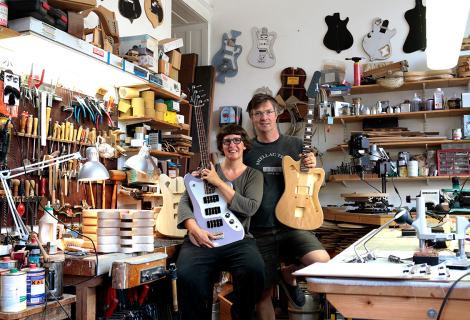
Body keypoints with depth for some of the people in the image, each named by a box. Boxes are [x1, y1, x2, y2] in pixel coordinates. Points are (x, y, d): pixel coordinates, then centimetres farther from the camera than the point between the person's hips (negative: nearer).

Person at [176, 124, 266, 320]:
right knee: (187, 276, -31)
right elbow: (184, 202, 7)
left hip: (236, 239, 0)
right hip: (201, 239, 0)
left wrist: (219, 183, -10)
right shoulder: (207, 171, 15)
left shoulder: (253, 175, 11)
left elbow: (250, 208, -7)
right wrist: (195, 229, -13)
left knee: (255, 270, -31)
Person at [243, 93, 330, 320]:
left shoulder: (295, 145, 6)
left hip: (291, 224, 1)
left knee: (322, 261, -24)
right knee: (263, 291, 4)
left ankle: (288, 274, 7)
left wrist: (312, 166, -8)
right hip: (259, 230, 0)